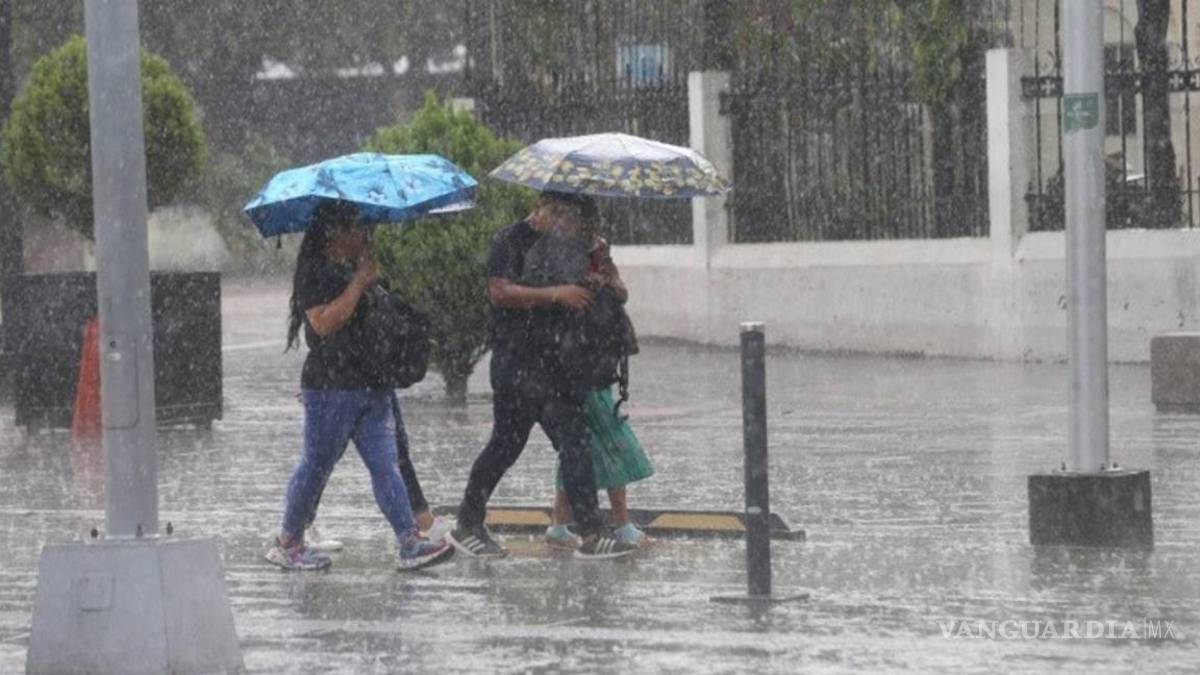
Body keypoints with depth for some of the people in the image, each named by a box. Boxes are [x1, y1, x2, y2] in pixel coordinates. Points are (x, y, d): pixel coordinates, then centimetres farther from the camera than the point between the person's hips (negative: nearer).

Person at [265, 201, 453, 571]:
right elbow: (325, 322, -23)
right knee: (317, 465, 1)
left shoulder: (354, 268, 16)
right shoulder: (315, 272, -10)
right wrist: (360, 283, -20)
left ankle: (410, 542, -8)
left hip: (370, 385, 8)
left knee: (385, 464, -1)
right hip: (330, 387, -8)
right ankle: (287, 543, 15)